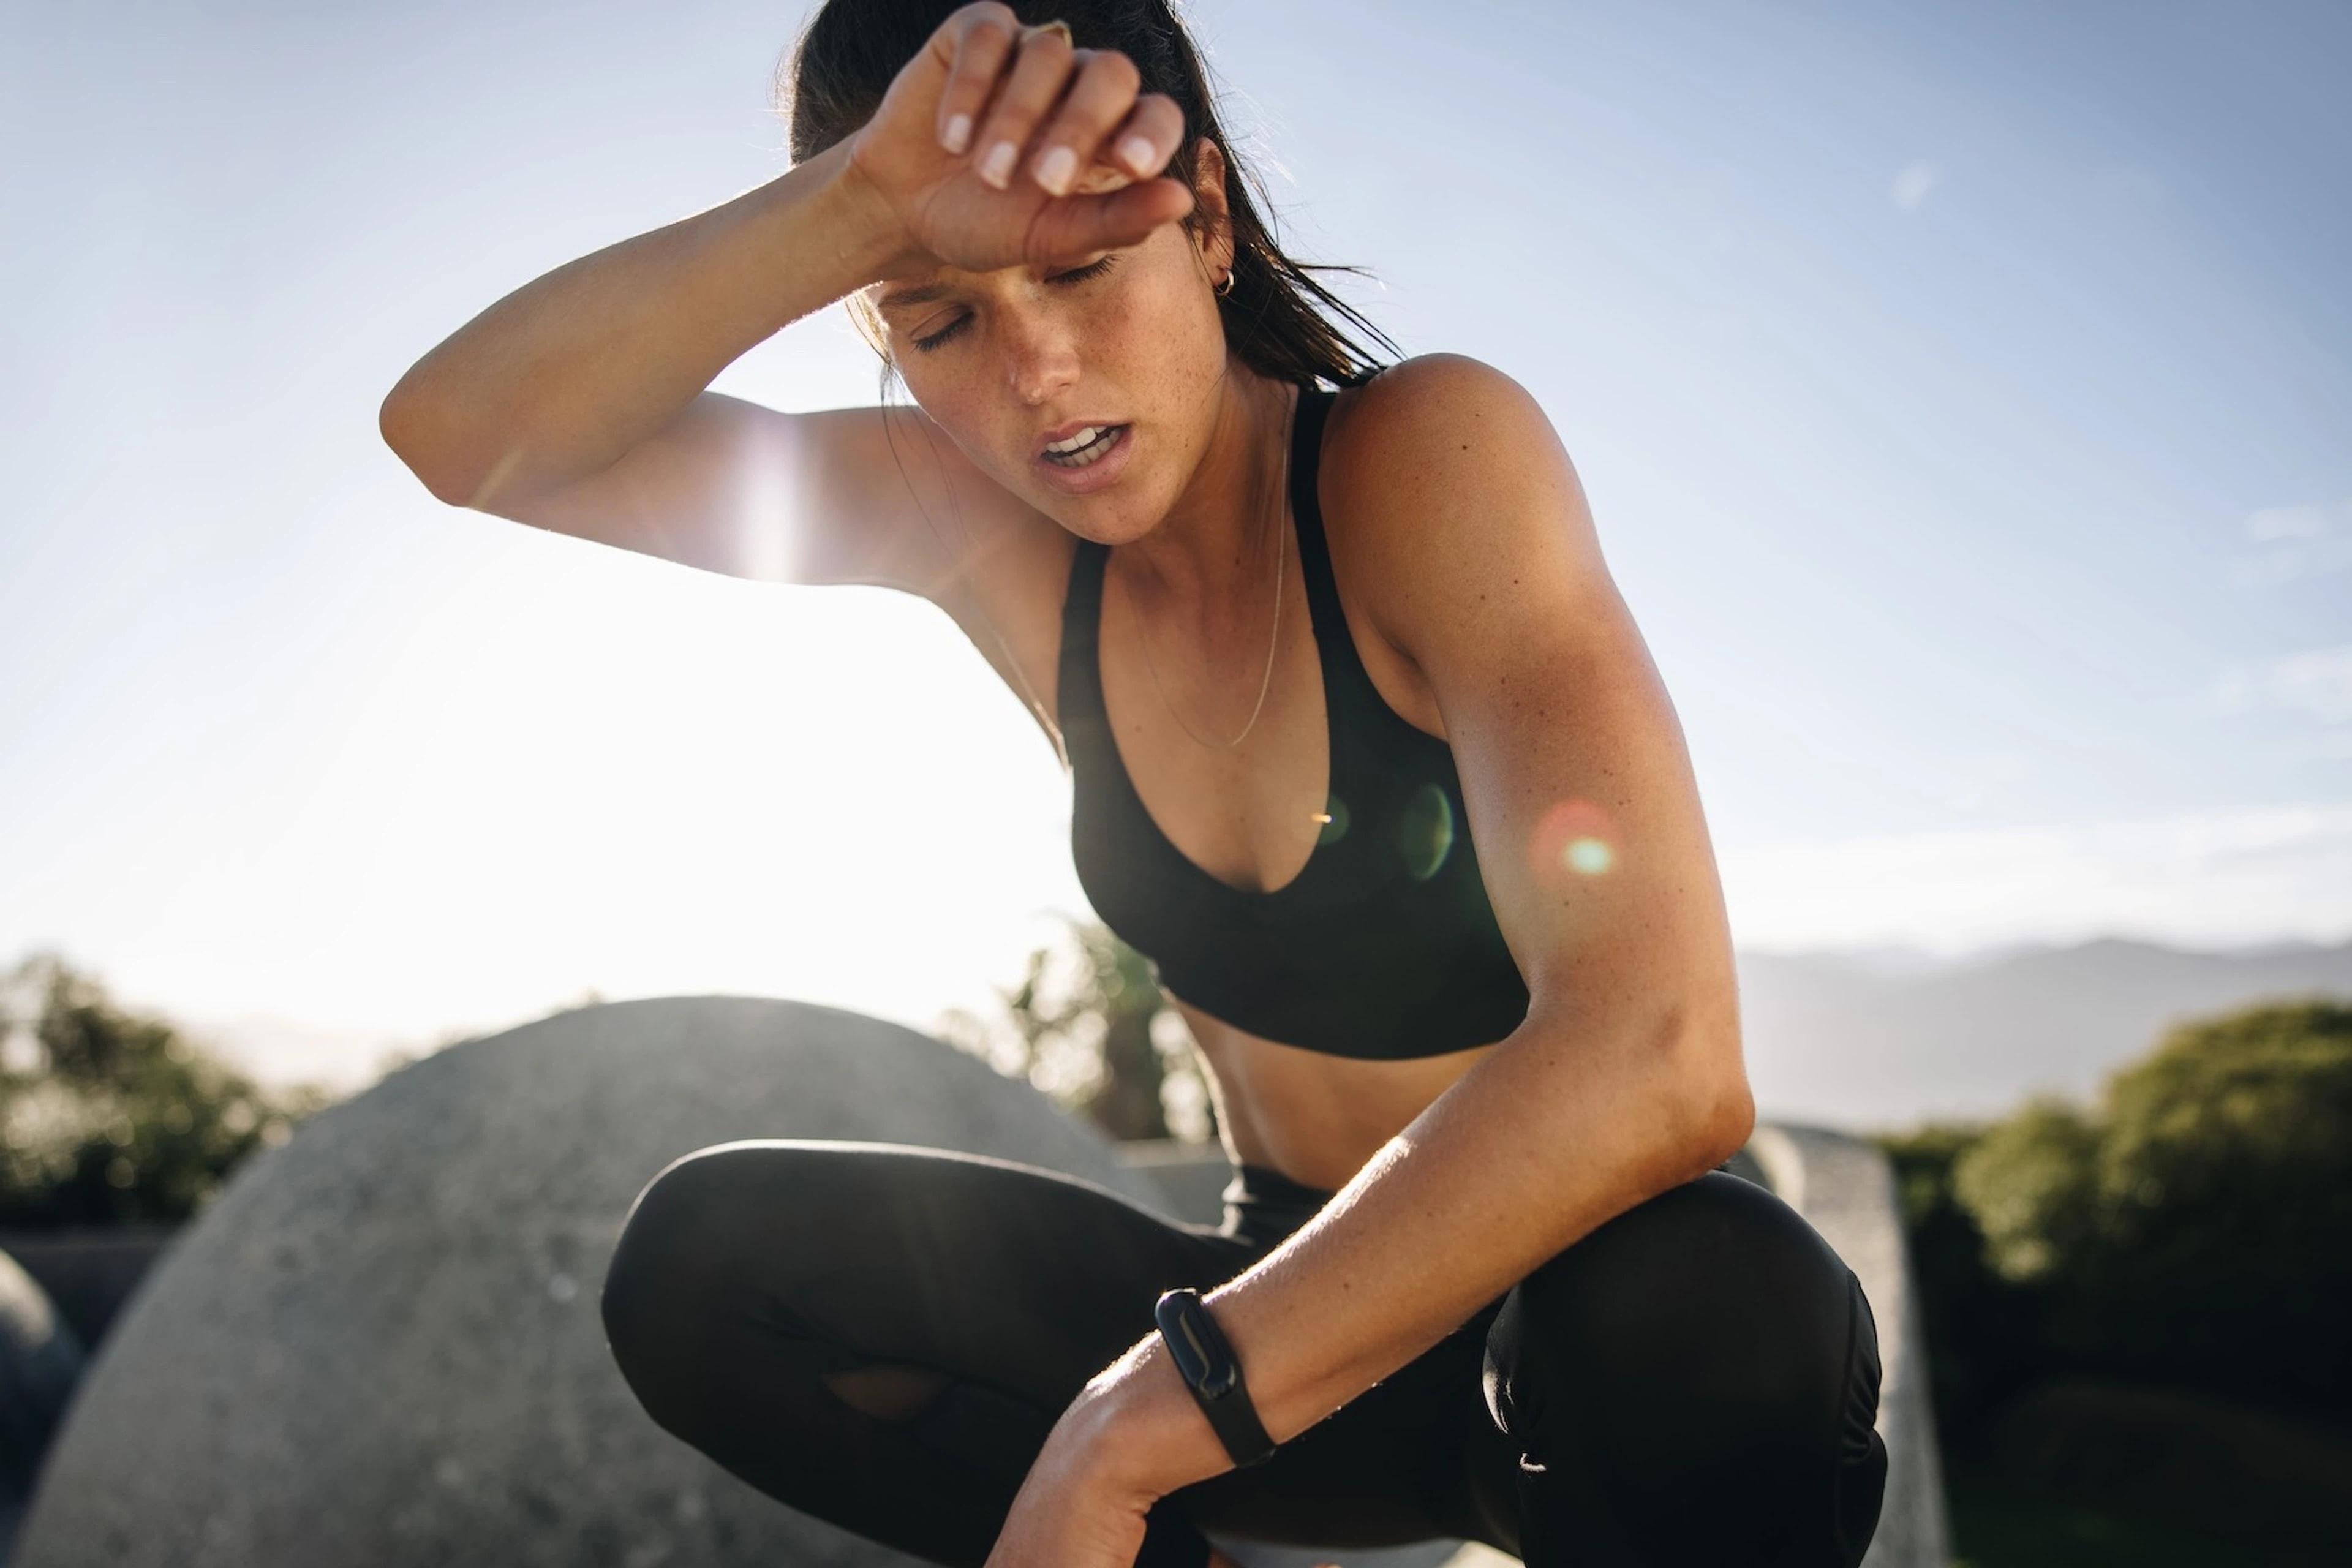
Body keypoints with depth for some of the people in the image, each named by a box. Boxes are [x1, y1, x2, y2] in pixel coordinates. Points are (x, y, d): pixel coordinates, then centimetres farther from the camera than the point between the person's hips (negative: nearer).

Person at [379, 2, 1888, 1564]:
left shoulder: (1430, 452, -21)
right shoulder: (984, 529, -5)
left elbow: (1659, 1057, -34)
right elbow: (466, 433, -12)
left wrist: (1123, 1434, -32)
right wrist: (865, 205, -29)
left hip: (1590, 1320, -3)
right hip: (1294, 1317, 4)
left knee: (1702, 1295, -38)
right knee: (706, 1259, -12)